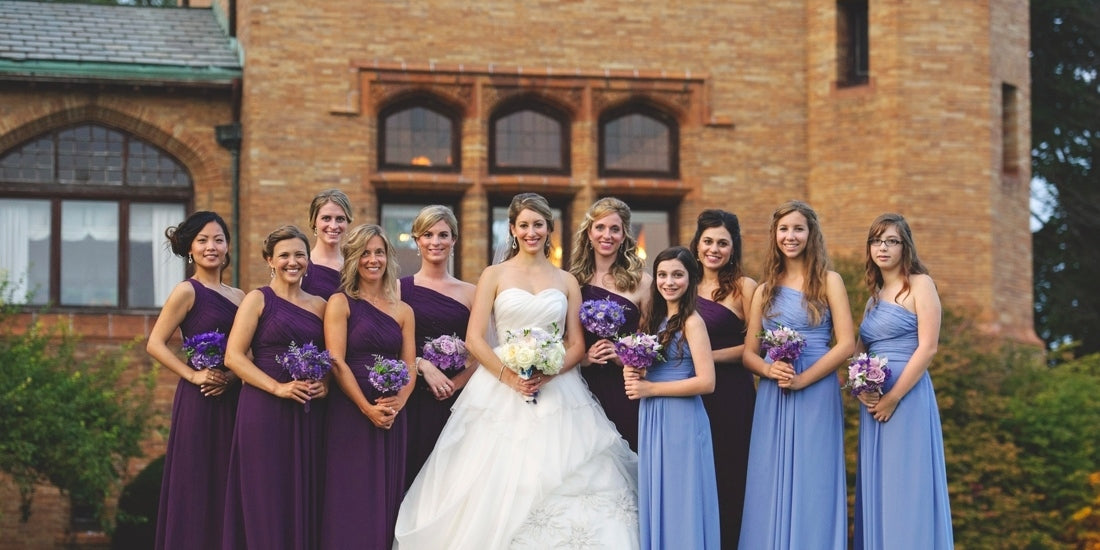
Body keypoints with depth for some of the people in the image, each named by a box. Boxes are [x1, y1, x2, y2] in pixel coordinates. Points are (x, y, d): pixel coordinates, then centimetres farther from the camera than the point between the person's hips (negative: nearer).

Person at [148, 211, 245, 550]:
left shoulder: (239, 297, 13)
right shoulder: (187, 292, -4)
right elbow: (155, 344, -8)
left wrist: (233, 375, -5)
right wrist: (193, 375, -14)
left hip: (232, 399, 6)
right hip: (198, 402, -6)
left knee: (226, 487, 6)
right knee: (195, 484, -5)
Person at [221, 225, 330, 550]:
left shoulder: (319, 306, 14)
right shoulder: (258, 300, 1)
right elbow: (233, 356, -7)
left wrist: (326, 384, -3)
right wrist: (278, 388, -16)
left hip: (309, 414, 4)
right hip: (265, 411, -4)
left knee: (304, 498, 3)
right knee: (267, 501, -5)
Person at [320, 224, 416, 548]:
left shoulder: (403, 311, 13)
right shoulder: (340, 303, 1)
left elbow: (409, 367, 8)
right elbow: (336, 362, -7)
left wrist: (397, 403, -12)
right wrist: (368, 408, -16)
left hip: (392, 419, 4)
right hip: (349, 413, -4)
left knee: (386, 501, 4)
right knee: (351, 502, -5)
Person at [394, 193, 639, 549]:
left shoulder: (566, 282, 12)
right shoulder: (495, 276, 7)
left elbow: (576, 344, 7)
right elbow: (475, 338, -1)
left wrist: (549, 374, -12)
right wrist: (509, 376, -14)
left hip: (557, 394, 1)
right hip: (502, 394, -1)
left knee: (557, 487, -8)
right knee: (498, 488, -8)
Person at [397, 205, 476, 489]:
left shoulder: (468, 293, 11)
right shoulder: (400, 288, 5)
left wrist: (456, 383, -8)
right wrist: (422, 365, -14)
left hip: (454, 402, 2)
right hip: (412, 400, -2)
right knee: (410, 475, -6)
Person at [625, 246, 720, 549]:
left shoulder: (692, 322, -11)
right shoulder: (658, 319, 12)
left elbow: (706, 382, -19)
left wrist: (650, 389, -13)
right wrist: (635, 376, 1)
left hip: (682, 421, -8)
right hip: (653, 421, 8)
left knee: (680, 500, -2)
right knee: (656, 500, 10)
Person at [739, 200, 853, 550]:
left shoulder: (828, 282, 2)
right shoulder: (765, 290, 13)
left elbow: (846, 344, -6)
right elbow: (748, 352, 12)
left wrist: (802, 379, -14)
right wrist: (769, 369, -10)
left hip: (816, 396, -4)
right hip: (772, 399, 4)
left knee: (812, 487, -3)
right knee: (771, 489, 2)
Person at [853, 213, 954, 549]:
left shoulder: (920, 285, -3)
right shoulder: (874, 295, 17)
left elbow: (927, 347, -12)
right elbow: (859, 352, 17)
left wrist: (893, 397, -15)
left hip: (908, 397, -7)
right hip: (874, 402, 7)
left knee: (906, 487, -7)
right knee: (876, 487, 6)